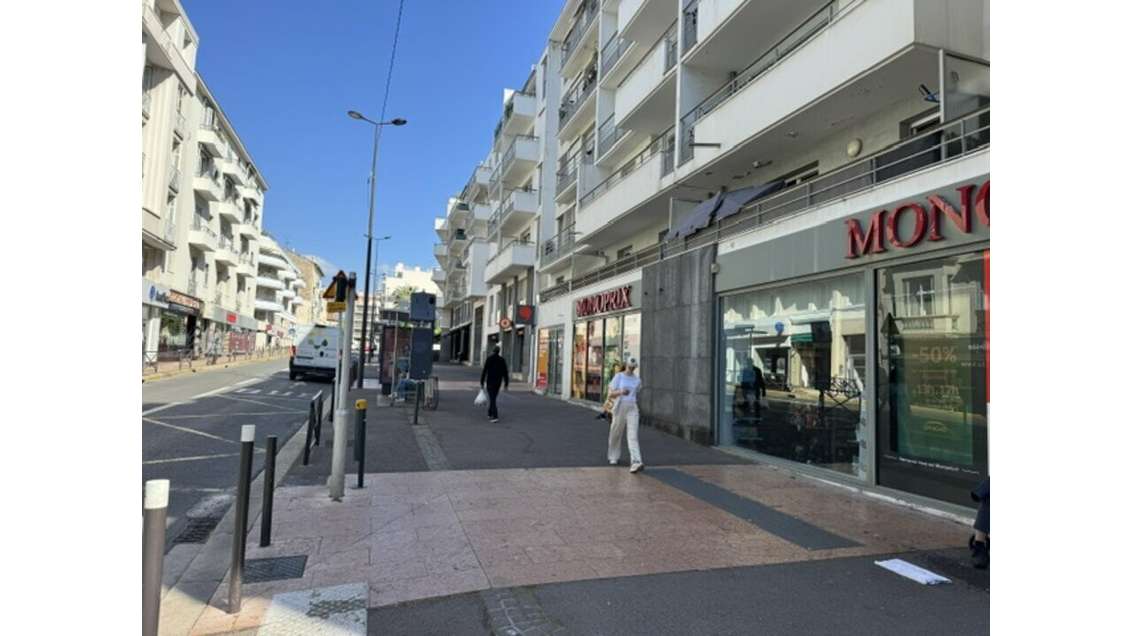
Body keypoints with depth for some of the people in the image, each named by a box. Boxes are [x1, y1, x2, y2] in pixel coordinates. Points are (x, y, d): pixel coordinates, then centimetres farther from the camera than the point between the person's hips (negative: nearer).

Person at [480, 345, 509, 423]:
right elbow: (505, 373, 1)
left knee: (492, 398, -6)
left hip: (490, 381, -4)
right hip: (498, 382, 4)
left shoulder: (489, 359, -8)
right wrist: (506, 384, 7)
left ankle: (495, 416, -18)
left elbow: (484, 371, -10)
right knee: (494, 397, 21)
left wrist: (482, 382, -4)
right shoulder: (502, 360, 1)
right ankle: (490, 413, 34)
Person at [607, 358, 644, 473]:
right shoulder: (618, 377, -4)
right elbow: (610, 394, -10)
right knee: (616, 434, 12)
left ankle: (636, 463, -24)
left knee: (633, 436, -13)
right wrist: (620, 392, -29)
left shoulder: (637, 379, 7)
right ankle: (613, 457, 37)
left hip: (632, 409, 1)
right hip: (619, 408, -1)